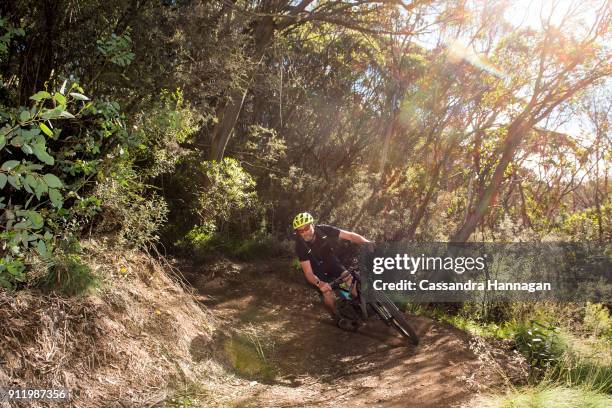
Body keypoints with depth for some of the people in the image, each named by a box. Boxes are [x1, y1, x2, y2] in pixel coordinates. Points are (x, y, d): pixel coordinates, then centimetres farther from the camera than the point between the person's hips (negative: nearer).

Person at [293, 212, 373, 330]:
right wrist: (319, 283, -52)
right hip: (317, 269, -2)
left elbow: (350, 235, -27)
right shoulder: (301, 245, -29)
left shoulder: (324, 230, -26)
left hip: (331, 262, 2)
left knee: (350, 280, -17)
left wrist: (368, 243, -44)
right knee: (327, 292, -21)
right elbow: (308, 272, -32)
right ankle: (339, 319, 4)